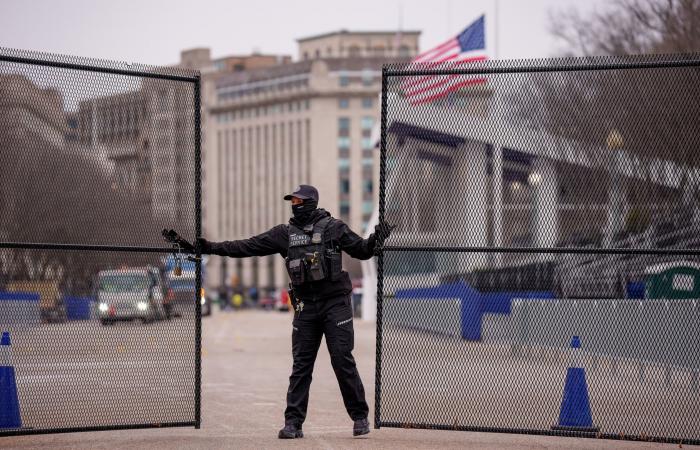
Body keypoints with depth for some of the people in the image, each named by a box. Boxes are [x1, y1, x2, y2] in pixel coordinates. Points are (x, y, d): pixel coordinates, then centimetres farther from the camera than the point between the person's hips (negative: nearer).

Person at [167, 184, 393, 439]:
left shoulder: (333, 227, 1)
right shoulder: (285, 233, 9)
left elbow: (362, 251, 2)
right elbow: (249, 246, 6)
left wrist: (376, 240, -20)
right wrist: (212, 248, 1)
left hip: (335, 303, -3)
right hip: (305, 306, 3)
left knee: (343, 361, -5)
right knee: (301, 365, 2)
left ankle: (360, 417, 6)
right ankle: (293, 422, 4)